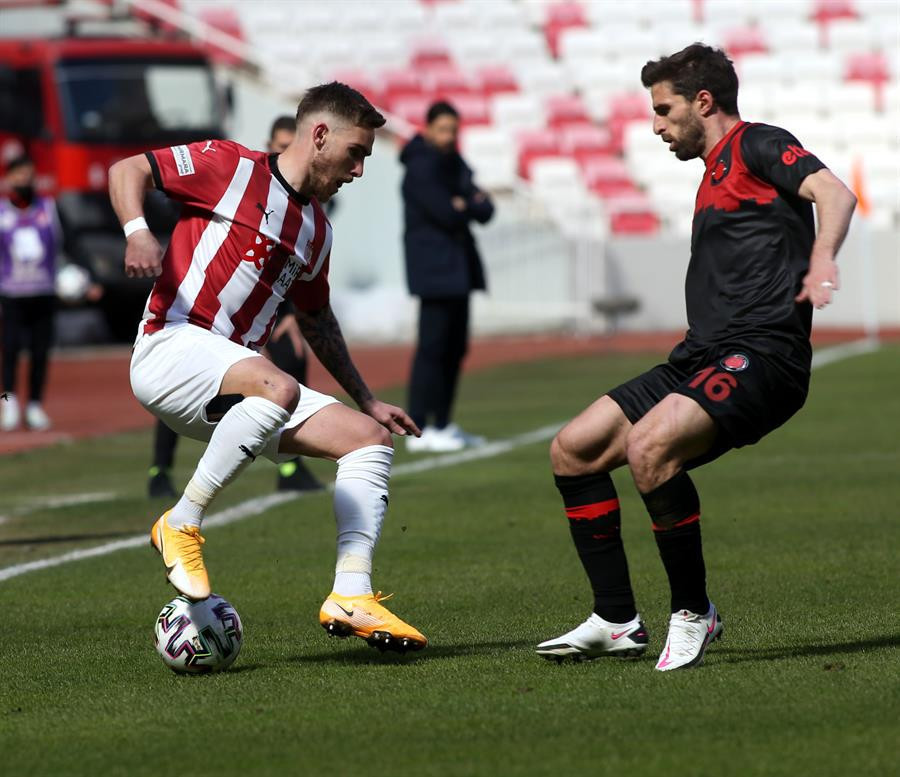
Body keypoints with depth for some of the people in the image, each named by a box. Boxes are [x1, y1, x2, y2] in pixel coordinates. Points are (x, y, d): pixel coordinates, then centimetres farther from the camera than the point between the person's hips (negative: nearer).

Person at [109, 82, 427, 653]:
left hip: (238, 382, 8)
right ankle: (182, 525, -23)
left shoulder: (315, 228, 21)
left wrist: (367, 400, 31)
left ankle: (351, 598, -11)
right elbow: (128, 170, -4)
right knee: (278, 389, -38)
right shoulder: (233, 167, -2)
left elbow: (316, 319, 33)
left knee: (371, 439, -2)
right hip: (173, 347, -8)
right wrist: (137, 232, -25)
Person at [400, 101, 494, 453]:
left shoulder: (454, 164, 17)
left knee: (455, 347, 11)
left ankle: (442, 424, 17)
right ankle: (419, 429, -12)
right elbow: (446, 214, -21)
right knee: (432, 346, -11)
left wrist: (466, 204, -11)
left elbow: (485, 210, 9)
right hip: (435, 268, -9)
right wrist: (472, 205, -2)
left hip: (458, 265, 9)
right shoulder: (421, 167, -11)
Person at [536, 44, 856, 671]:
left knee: (648, 445, -32)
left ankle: (694, 613, -16)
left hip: (761, 354, -10)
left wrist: (822, 259, -38)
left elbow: (834, 192, -20)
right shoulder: (716, 175, 26)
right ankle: (618, 622, 9)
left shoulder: (758, 145, -2)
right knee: (573, 450, 4)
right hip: (703, 359, 10)